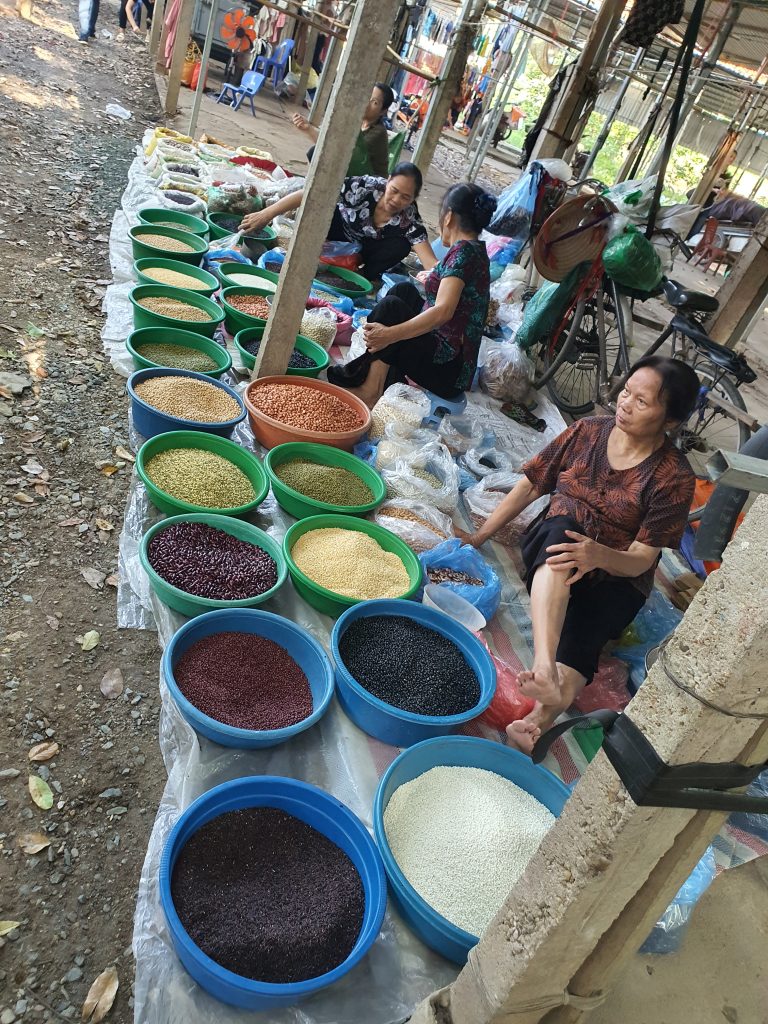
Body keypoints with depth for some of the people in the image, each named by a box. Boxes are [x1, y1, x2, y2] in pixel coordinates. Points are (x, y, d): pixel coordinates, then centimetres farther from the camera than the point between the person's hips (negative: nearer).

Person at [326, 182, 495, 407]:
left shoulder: (462, 251, -14)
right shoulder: (477, 250, 13)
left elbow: (443, 312, -26)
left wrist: (389, 334, -31)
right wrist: (432, 279, 49)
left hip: (446, 372, -10)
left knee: (391, 306, -20)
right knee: (404, 291, 16)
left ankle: (369, 389, -15)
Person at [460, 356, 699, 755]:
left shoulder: (674, 477, -10)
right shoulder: (588, 431, 0)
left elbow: (641, 560, -15)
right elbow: (530, 485, 2)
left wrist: (598, 555, -38)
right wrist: (479, 536, -6)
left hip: (615, 578, -1)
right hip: (552, 543, 1)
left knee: (583, 626, -34)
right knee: (563, 525, -35)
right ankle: (544, 667, -54)